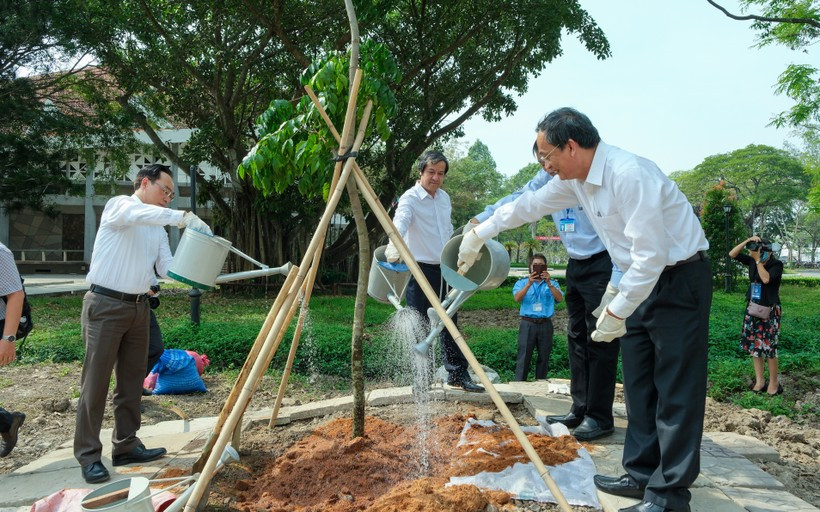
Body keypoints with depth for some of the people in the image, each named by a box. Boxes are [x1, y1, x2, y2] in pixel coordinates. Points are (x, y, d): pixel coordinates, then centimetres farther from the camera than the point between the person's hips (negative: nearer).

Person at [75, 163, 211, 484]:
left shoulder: (158, 229, 15)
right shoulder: (118, 206, -5)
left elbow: (167, 269, 7)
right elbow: (140, 213, -30)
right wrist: (183, 217, -38)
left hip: (138, 307, 7)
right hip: (106, 305, -7)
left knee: (132, 381, 10)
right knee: (96, 382, -3)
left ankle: (126, 446, 21)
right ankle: (88, 455, 5)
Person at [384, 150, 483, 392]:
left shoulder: (444, 197, 11)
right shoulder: (410, 198, -12)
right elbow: (400, 222, -33)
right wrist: (394, 244, -52)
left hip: (444, 269, 7)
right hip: (421, 270, -7)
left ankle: (458, 375, 21)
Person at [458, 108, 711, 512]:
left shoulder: (629, 175, -25)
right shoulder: (576, 180, 2)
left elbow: (650, 256, -26)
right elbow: (530, 204, 15)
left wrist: (617, 311, -20)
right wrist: (480, 233, 22)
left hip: (679, 279, -9)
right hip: (641, 281, 9)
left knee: (676, 391, -4)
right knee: (639, 385, 11)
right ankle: (643, 475, 21)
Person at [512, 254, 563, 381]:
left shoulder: (552, 283, 12)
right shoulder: (522, 282, 9)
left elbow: (559, 298, -5)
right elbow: (517, 298, -8)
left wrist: (549, 283, -18)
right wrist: (529, 284, -20)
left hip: (545, 324, 2)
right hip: (528, 324, -2)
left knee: (544, 357, 5)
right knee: (524, 356, -5)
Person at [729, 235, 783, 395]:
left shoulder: (776, 264, -12)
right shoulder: (752, 261, 3)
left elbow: (766, 279, -27)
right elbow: (732, 254, 1)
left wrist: (758, 260, -19)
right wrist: (747, 241, -10)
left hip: (769, 310, -6)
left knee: (769, 347, -3)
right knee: (754, 345, 8)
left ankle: (774, 383, 10)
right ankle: (759, 380, 16)